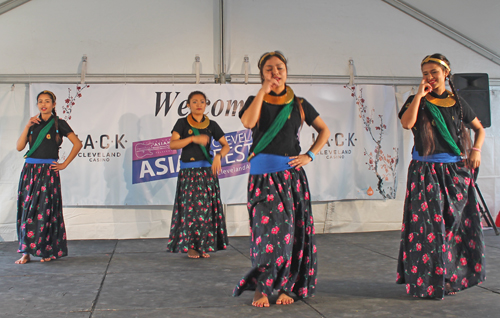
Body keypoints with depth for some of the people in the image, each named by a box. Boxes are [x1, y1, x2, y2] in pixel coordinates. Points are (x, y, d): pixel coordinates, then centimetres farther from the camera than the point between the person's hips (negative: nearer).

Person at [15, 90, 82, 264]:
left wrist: (64, 164, -2)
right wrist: (27, 126, -4)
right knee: (27, 209, 0)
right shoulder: (33, 124, 13)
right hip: (30, 170, 4)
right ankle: (26, 252, 4)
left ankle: (49, 250, 5)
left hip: (48, 171, -4)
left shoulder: (59, 124, 2)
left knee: (45, 210, -4)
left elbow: (77, 144, 1)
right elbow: (19, 147, 5)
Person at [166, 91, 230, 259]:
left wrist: (218, 156, -17)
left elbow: (226, 145, 3)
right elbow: (172, 144, -11)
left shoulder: (211, 125, 7)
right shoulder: (182, 123, 2)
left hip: (207, 170, 2)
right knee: (190, 207, -4)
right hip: (188, 171, -1)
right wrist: (193, 138, -23)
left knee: (206, 207, -1)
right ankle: (190, 245, 6)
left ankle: (204, 245, 8)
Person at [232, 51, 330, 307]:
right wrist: (263, 91, -11)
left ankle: (285, 286, 11)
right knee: (268, 227, -10)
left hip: (291, 173, 2)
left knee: (290, 229, 1)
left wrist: (310, 155, 5)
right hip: (263, 173, -2)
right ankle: (261, 289, -1)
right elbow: (248, 122, -13)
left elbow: (324, 130, 18)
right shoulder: (256, 101, 9)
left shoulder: (298, 104, 12)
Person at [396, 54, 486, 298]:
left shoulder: (457, 103, 11)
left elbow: (479, 128, 22)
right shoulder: (418, 101, 3)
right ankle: (429, 281, -2)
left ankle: (453, 278, 18)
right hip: (426, 172, -3)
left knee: (458, 223, 5)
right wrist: (419, 94, -12)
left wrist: (476, 149, 4)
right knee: (430, 225, -8)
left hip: (456, 171, 3)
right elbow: (406, 123, -18)